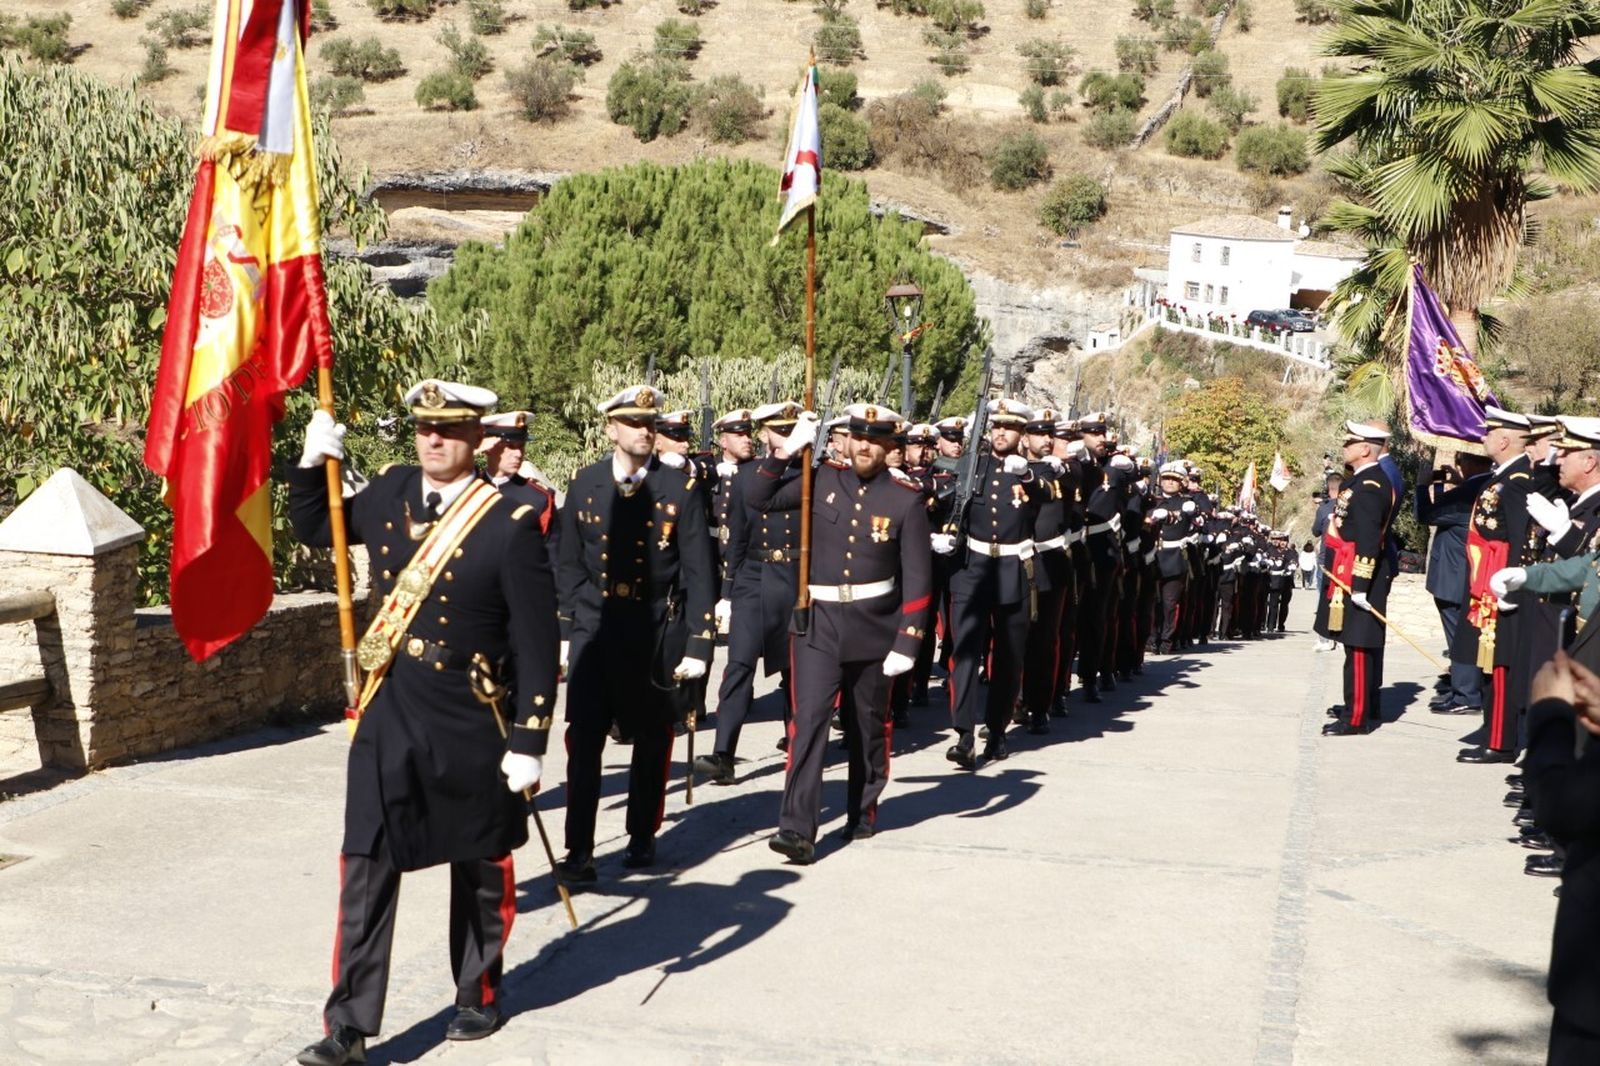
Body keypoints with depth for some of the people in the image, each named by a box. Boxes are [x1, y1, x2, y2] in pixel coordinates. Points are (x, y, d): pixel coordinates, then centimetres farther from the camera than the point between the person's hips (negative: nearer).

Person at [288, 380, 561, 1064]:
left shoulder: (510, 524, -14)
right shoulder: (389, 494, 2)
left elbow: (536, 644, -12)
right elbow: (314, 529, 20)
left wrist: (529, 741, -14)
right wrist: (315, 461, 2)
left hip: (469, 724, -3)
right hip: (387, 716, 4)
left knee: (479, 867, 14)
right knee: (365, 871, 1)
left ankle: (478, 996, 35)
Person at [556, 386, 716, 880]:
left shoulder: (680, 485, -2)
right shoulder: (584, 484, 4)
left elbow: (698, 568, -3)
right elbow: (569, 564, 10)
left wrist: (698, 643, -8)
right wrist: (568, 629, 6)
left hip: (657, 632, 0)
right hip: (595, 629, 1)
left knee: (652, 742, 11)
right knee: (583, 740, -6)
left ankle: (642, 836, 28)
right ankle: (579, 850, 0)